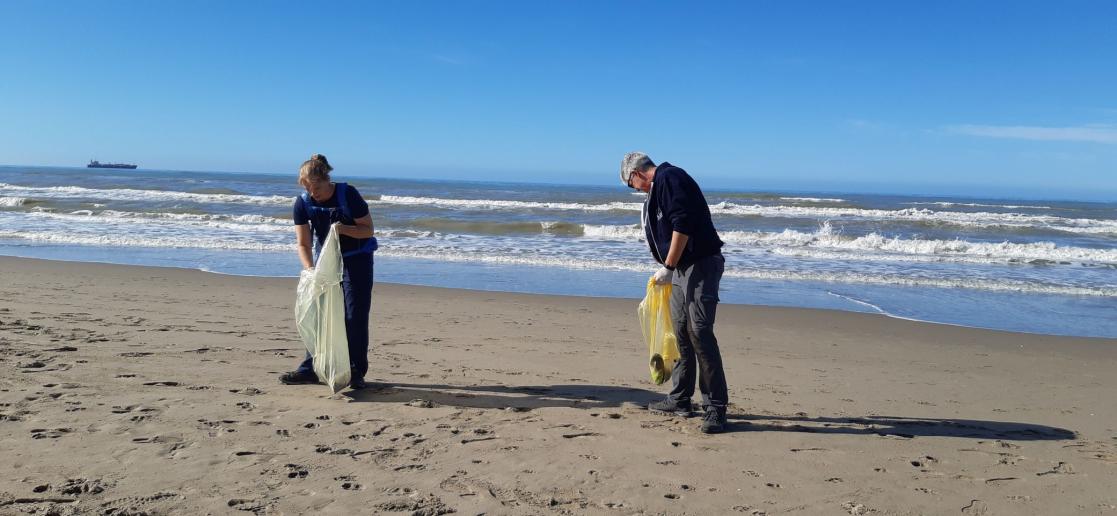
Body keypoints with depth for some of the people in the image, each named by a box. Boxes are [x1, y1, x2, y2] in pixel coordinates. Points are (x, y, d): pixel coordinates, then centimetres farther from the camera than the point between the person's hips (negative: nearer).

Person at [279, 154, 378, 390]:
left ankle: (356, 372, -1)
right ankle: (310, 368, 11)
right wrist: (310, 271, -26)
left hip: (356, 259, -4)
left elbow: (368, 230, -14)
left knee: (355, 316, -7)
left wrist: (343, 229, -32)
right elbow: (303, 244, -10)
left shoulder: (348, 194, -21)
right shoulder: (302, 203, -12)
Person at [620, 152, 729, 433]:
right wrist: (668, 269, 29)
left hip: (701, 265, -10)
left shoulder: (670, 178, -11)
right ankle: (680, 399, 23)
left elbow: (682, 226, -22)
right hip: (680, 268, 10)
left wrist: (668, 267, -18)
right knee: (681, 333, 13)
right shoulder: (658, 188, 20)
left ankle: (715, 407, -8)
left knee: (700, 332, -13)